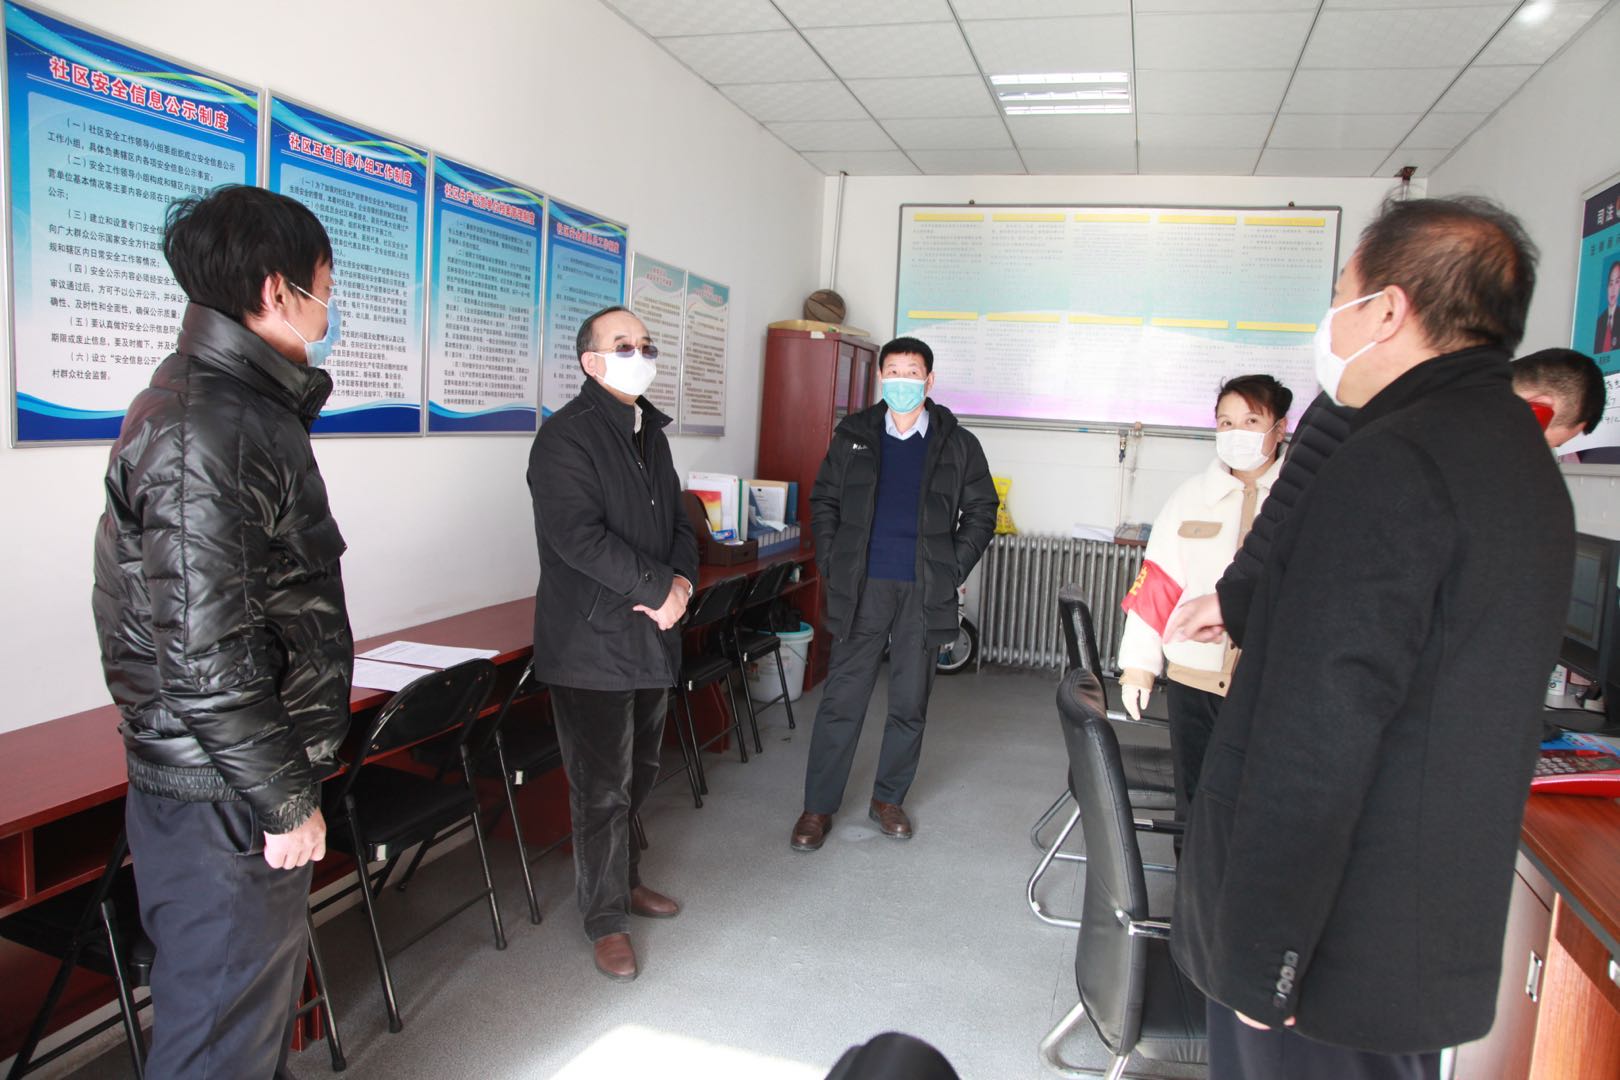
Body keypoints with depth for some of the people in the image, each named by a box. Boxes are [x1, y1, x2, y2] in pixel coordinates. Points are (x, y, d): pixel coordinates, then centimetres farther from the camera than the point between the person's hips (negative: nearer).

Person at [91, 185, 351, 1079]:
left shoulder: (240, 404, 10)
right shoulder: (205, 434, -23)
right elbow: (203, 656, -25)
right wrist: (286, 800, -19)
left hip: (242, 780, 10)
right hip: (220, 801, -10)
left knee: (264, 991, 24)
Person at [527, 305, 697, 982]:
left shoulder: (651, 431, 15)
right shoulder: (565, 436, -13)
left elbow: (678, 520, 16)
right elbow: (580, 537, -23)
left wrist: (682, 582, -3)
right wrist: (660, 588, -18)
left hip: (651, 637, 8)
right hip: (591, 641, -8)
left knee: (638, 775, 19)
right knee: (604, 787, 1)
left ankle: (625, 880, 38)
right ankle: (606, 920, 17)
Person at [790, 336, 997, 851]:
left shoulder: (958, 444, 4)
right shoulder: (853, 435, 6)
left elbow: (981, 511, 9)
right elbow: (823, 501, 10)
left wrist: (952, 570, 0)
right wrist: (831, 564, 1)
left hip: (924, 594, 1)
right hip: (862, 589, 0)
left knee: (910, 704, 10)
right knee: (841, 699, 0)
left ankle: (889, 798, 27)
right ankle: (818, 807, 12)